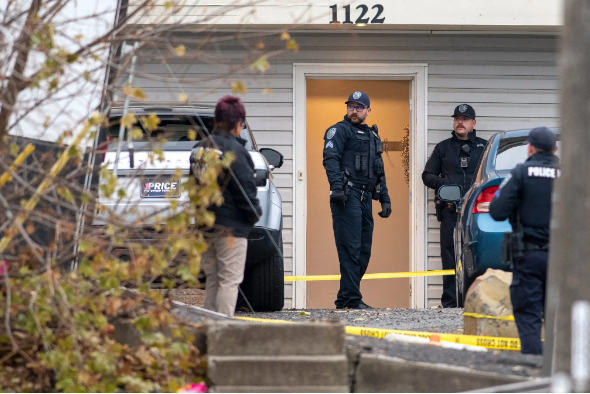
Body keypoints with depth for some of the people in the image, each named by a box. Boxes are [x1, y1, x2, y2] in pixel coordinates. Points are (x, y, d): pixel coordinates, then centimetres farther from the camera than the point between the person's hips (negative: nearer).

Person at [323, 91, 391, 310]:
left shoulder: (372, 136, 24)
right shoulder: (339, 131, 1)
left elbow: (380, 172, 29)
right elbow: (331, 159, -13)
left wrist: (385, 199, 21)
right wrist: (336, 186, -26)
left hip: (366, 198, 8)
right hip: (348, 196, -8)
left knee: (364, 250, 6)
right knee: (350, 249, -12)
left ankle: (344, 299, 12)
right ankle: (352, 298, -13)